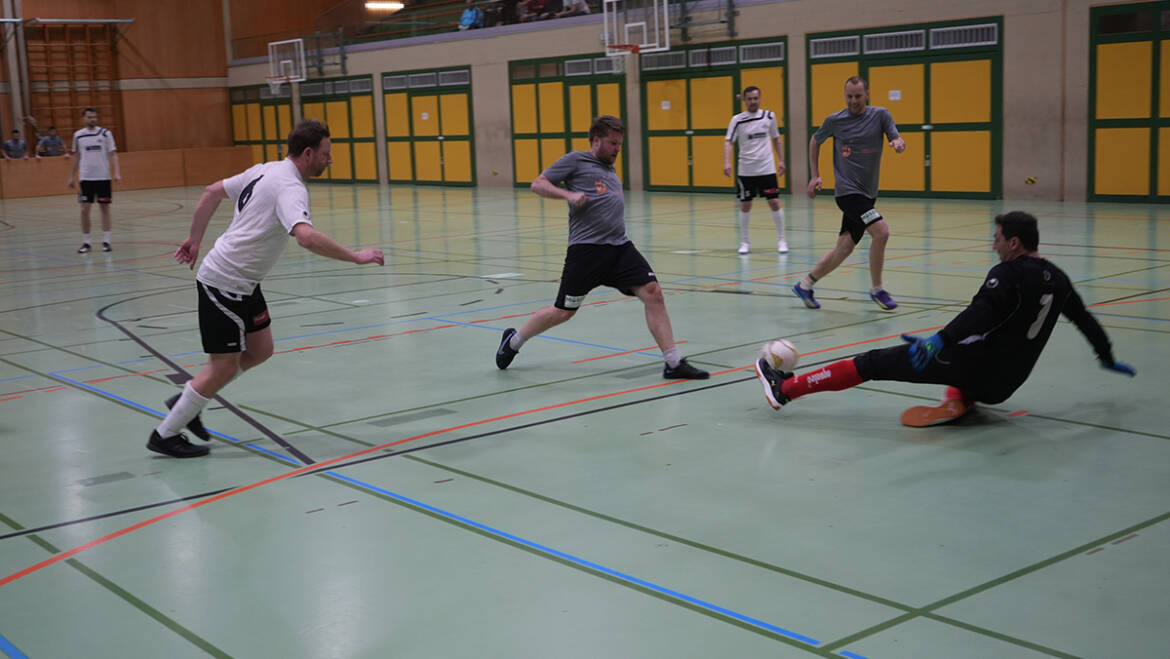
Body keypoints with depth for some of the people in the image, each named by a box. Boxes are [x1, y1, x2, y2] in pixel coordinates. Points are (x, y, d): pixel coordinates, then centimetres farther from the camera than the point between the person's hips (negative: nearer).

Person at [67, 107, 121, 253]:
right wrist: (71, 177, 15)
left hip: (103, 177, -1)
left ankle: (106, 241, 8)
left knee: (105, 208, 3)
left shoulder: (105, 133, -1)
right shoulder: (78, 135, 5)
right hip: (85, 178, 1)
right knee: (84, 210, -3)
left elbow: (113, 154, -2)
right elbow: (77, 157, 15)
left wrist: (117, 172, -15)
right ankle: (85, 242, 5)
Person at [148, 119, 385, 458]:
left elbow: (212, 191, 16)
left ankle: (185, 403, 26)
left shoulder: (265, 170, 8)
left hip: (243, 283, 10)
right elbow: (307, 237, -39)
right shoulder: (290, 188, -22)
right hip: (225, 283, -10)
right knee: (224, 366, -1)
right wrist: (356, 257, -31)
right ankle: (165, 435, 13)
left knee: (260, 350, 14)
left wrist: (195, 239, 21)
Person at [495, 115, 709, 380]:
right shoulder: (575, 160, 3)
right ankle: (513, 341, 26)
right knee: (563, 311, 1)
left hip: (620, 247, 6)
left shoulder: (610, 170, 24)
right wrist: (568, 194, -15)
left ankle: (673, 363, -7)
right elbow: (538, 184, -1)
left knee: (653, 292, -10)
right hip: (586, 248, -6)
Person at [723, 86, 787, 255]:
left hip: (767, 168, 1)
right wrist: (727, 163, -23)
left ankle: (781, 240, 8)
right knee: (745, 205, 3)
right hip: (746, 170, -1)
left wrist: (781, 160, 8)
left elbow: (776, 139, 14)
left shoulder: (769, 116, 2)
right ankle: (744, 242, 15)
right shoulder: (737, 120, -3)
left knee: (774, 203, -4)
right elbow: (728, 142, -9)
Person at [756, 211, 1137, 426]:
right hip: (1003, 386, 7)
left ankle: (785, 388, -4)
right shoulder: (1057, 279, 11)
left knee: (877, 363, -3)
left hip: (977, 365, -7)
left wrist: (940, 340, -43)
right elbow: (1085, 320, 25)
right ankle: (959, 401, 8)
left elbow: (980, 313, -30)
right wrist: (1108, 359, 41)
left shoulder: (1009, 273, -11)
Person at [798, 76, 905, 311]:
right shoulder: (834, 120, -1)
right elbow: (815, 142, 14)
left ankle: (805, 285, 21)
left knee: (844, 248, 5)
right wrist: (815, 175, 10)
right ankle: (877, 289, -6)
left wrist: (899, 143, -29)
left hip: (868, 193, 4)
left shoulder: (880, 115, 2)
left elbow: (898, 138, -4)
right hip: (848, 191, -4)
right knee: (881, 231, -21)